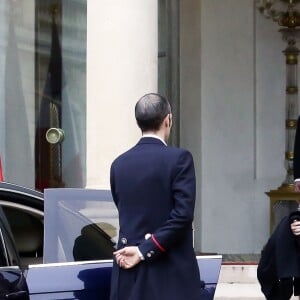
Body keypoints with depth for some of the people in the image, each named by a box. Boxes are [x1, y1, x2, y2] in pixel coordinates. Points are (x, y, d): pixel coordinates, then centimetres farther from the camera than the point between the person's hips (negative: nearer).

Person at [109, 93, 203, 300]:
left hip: (130, 268, 5)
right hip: (172, 270, -5)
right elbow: (183, 214, -16)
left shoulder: (119, 164, 7)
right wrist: (146, 250, -12)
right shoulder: (179, 158, -8)